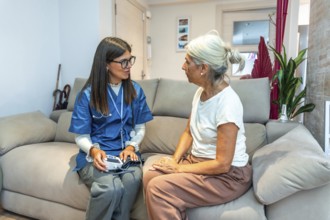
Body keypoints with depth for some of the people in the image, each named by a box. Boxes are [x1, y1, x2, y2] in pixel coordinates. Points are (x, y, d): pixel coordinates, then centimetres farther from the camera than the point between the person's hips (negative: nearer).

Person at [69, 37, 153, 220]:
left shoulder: (135, 90, 5)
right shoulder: (88, 94, -4)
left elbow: (140, 127, 10)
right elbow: (81, 136, -1)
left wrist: (131, 146, -9)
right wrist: (94, 150, -22)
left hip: (125, 152, 3)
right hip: (95, 156, -2)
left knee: (132, 179, -32)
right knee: (111, 188, -33)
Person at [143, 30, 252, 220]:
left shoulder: (227, 103, -25)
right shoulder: (201, 92, 1)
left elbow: (222, 164, -23)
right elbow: (189, 132, 10)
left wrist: (179, 168, -15)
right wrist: (175, 159, -6)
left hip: (228, 175, -7)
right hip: (198, 160, 7)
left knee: (158, 188, -20)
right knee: (150, 176, -10)